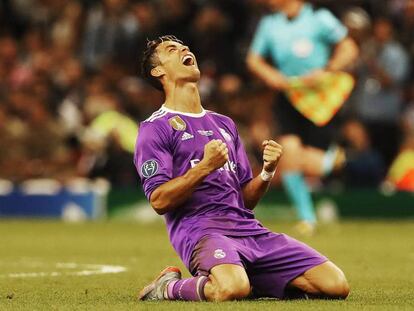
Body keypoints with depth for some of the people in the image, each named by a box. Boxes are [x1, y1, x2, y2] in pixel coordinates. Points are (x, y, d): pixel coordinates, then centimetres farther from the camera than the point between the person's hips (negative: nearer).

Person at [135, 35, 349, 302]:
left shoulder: (225, 124, 27)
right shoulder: (155, 128, 7)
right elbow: (159, 201, -6)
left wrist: (268, 172, 4)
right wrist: (205, 166, -16)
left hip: (249, 229, 6)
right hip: (200, 229, -6)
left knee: (336, 285, -11)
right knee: (231, 288, -40)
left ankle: (253, 282, 9)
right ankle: (170, 287, -7)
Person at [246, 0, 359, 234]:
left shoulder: (319, 19, -9)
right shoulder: (269, 24, 4)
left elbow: (349, 50, -5)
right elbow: (254, 59, 14)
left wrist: (325, 71, -19)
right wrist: (270, 75, -6)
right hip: (288, 99, 4)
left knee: (310, 166, -11)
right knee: (289, 154, -13)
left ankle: (331, 159, 27)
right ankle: (307, 217, 4)